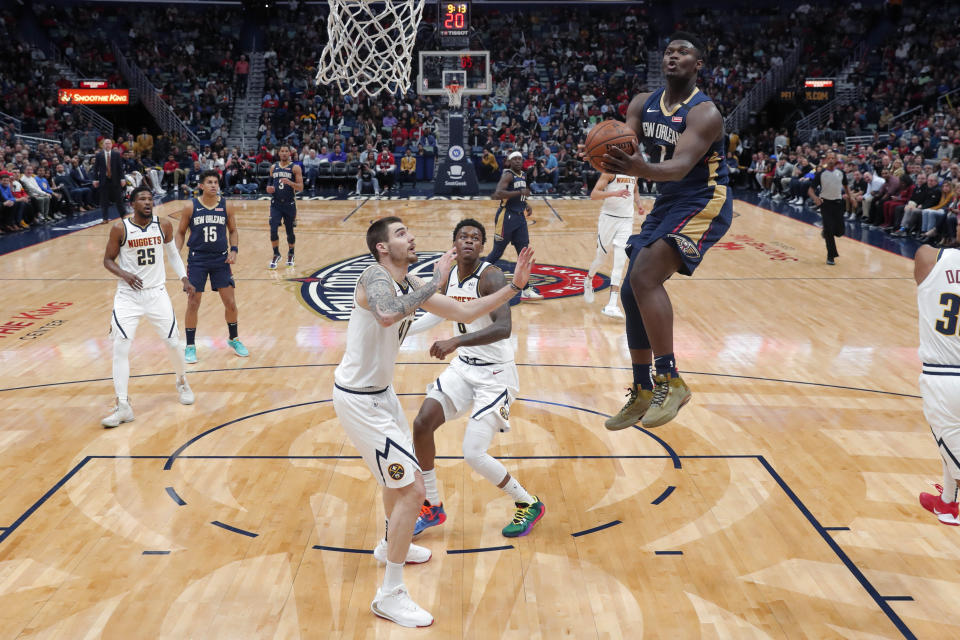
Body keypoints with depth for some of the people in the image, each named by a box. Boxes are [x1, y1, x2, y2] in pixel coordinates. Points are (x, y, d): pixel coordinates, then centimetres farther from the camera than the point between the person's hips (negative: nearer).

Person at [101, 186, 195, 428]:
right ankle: (123, 406, -4)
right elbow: (108, 260, 0)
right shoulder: (120, 228, -9)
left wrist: (184, 279, 4)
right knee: (120, 348, -9)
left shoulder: (164, 226, -2)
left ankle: (182, 382, 37)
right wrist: (124, 274, -19)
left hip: (157, 293, 2)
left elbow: (172, 254, 13)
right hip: (128, 296, -2)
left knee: (173, 343, 7)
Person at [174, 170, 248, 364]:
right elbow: (180, 232, 4)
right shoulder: (190, 206, -6)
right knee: (193, 304, 2)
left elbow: (233, 231, 9)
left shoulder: (227, 205, -2)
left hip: (221, 259, 2)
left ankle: (233, 339, 26)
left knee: (230, 302, 4)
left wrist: (234, 250, -6)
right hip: (197, 259, -1)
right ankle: (190, 346, 16)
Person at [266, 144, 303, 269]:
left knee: (290, 231, 8)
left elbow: (301, 187, -9)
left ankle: (290, 255, 29)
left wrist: (289, 182, -26)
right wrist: (268, 188, -4)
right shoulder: (273, 168, 8)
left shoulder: (295, 168, -4)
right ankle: (276, 255, 7)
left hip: (289, 204, -2)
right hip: (276, 204, 2)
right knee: (273, 230, -10)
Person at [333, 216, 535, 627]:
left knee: (400, 473, 28)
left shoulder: (410, 285, 5)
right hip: (359, 400, -10)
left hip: (380, 392, 10)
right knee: (411, 490, -10)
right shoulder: (375, 278, -21)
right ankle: (389, 596, 3)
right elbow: (388, 315, -46)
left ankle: (391, 546, 53)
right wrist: (435, 283, -34)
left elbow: (463, 313, 8)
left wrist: (514, 286, 2)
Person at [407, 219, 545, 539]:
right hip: (464, 366, 8)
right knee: (422, 424, -1)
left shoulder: (491, 276, -22)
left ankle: (529, 504, 14)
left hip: (496, 374, -7)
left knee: (474, 454, -11)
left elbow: (503, 328, -36)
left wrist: (455, 341, -45)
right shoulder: (449, 276, 2)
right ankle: (432, 508, 17)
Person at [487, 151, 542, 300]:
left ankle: (526, 290, 6)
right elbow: (498, 194, -29)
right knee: (497, 252, 1)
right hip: (506, 217, -8)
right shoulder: (508, 175, -13)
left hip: (520, 217, 8)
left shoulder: (522, 175, 13)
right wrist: (520, 192, -26)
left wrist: (526, 204, 8)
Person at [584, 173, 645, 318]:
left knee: (620, 262, -9)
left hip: (627, 220, 4)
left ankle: (612, 305, -13)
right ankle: (588, 280, 43)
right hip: (609, 217, -4)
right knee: (601, 256, 10)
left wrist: (638, 203, 10)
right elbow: (594, 194, -15)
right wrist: (614, 193, -30)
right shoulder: (610, 170, -9)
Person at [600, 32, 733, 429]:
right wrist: (611, 158, -34)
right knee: (632, 292, 5)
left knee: (644, 278, -28)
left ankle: (671, 381, -20)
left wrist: (641, 169, -51)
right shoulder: (643, 105, 5)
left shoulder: (704, 112, -16)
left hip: (703, 204, -8)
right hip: (666, 204, 8)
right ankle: (643, 394, 18)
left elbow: (681, 166, -30)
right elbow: (622, 144, -9)